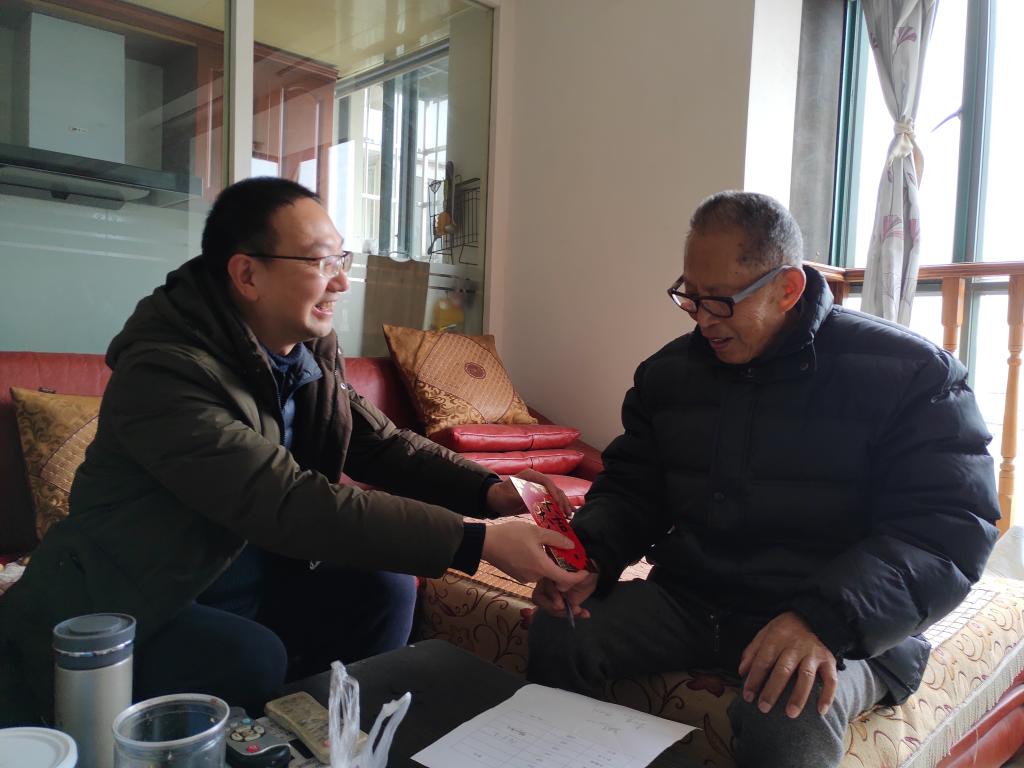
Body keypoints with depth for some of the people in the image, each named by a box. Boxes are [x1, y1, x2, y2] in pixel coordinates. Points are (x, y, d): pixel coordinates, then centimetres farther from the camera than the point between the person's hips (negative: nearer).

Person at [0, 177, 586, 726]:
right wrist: (479, 542, -37)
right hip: (131, 609, -7)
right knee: (253, 658, -32)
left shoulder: (313, 349, -4)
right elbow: (294, 505, -36)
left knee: (384, 589, -5)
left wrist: (491, 491, -20)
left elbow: (383, 444, -1)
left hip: (255, 578, 8)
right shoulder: (165, 367, -29)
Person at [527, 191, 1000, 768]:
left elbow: (950, 529, -15)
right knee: (557, 634, -16)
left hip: (843, 623, -4)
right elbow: (631, 491, 10)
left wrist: (826, 618, -30)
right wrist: (590, 556, -12)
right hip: (689, 599, 5)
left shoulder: (909, 373, -9)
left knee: (788, 718, -35)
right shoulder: (669, 371, 5)